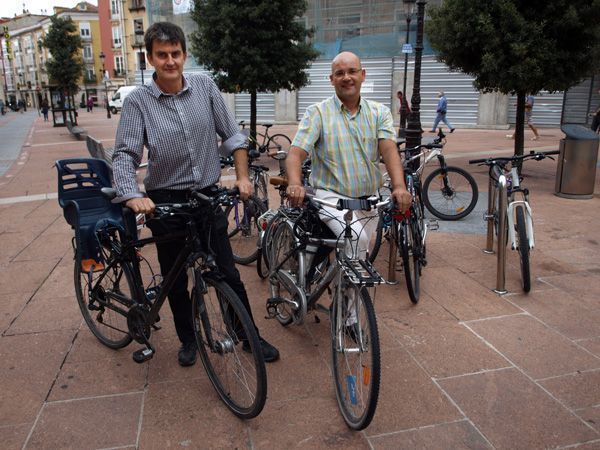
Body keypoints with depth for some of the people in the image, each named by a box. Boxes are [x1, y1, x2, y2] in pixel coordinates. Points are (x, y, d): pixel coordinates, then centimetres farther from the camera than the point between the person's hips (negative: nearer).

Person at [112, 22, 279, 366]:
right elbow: (125, 154, -12)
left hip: (208, 195, 1)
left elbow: (233, 135, 5)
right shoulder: (138, 101, -6)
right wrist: (132, 196, -28)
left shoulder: (205, 86, 0)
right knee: (176, 280, 12)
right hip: (165, 201, -1)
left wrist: (243, 177, -2)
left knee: (228, 273, 7)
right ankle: (188, 339, 35)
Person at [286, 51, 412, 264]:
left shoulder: (379, 112, 6)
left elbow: (389, 149, -9)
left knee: (359, 252, 14)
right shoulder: (317, 112, -1)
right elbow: (296, 153, -12)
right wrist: (295, 184, -34)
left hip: (369, 200, 4)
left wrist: (399, 187, -28)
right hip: (331, 196, -4)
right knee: (355, 238, -28)